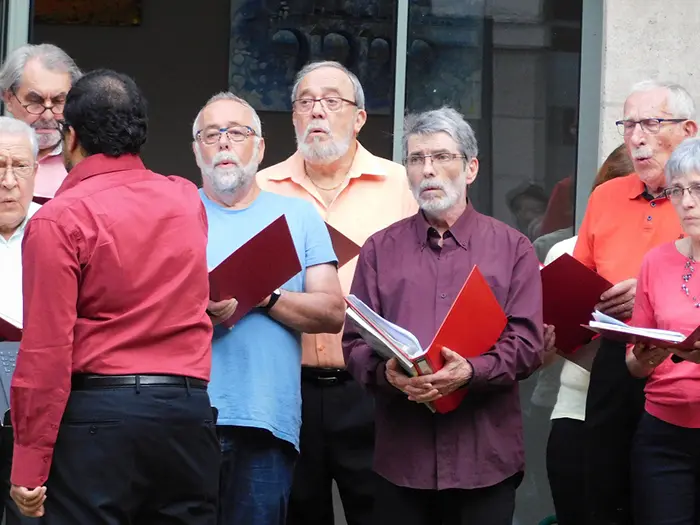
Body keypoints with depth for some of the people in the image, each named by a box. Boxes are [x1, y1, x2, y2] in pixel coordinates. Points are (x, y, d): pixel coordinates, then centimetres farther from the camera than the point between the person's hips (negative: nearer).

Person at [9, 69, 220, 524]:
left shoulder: (59, 219, -7)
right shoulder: (187, 200, 10)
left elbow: (46, 350, -12)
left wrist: (29, 466, -8)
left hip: (97, 414, -5)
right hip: (189, 412, 5)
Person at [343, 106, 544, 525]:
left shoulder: (512, 248, 7)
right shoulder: (381, 250, 12)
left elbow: (528, 344, -2)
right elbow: (355, 343, 7)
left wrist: (471, 371, -20)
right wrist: (387, 372, -15)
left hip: (485, 455, -1)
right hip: (401, 455, 1)